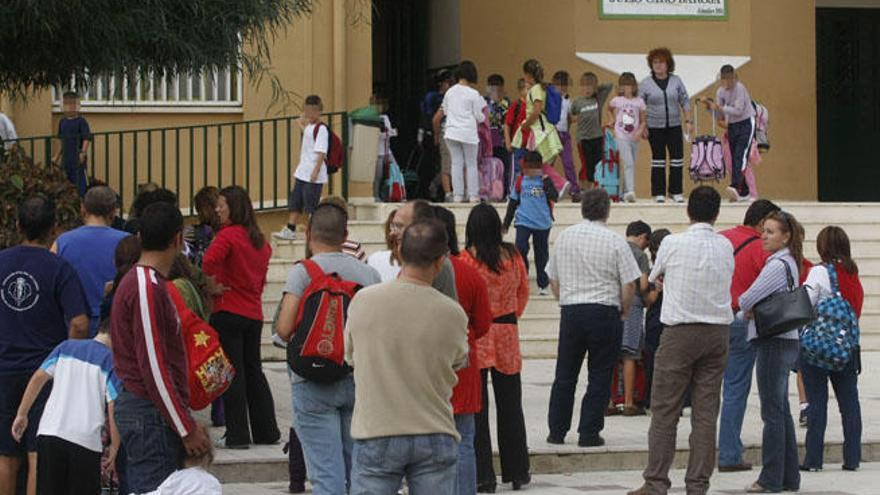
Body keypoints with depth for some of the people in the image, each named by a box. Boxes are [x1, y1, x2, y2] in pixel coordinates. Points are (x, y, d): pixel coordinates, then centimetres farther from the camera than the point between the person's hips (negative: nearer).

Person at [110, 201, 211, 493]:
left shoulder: (136, 282, 16)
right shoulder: (148, 288, -15)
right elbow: (154, 366, -19)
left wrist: (187, 423, 21)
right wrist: (187, 429, -16)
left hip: (136, 408, 10)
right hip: (151, 414, -10)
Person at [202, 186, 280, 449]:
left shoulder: (228, 236, -12)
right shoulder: (260, 241, 10)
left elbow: (209, 262, -27)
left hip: (229, 312, -7)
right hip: (254, 313, 7)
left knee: (232, 374, -2)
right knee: (253, 372, 15)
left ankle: (238, 435, -1)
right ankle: (266, 431, 18)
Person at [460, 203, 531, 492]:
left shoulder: (465, 259, -13)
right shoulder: (513, 257, -1)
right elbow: (523, 292, 11)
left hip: (475, 338, -3)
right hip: (507, 335, 4)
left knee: (477, 409, 2)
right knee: (510, 406, 14)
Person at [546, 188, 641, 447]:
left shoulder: (563, 237, 6)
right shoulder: (615, 241, -7)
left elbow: (553, 280, 12)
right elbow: (629, 285, -8)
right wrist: (622, 310, 8)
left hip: (570, 311, 3)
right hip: (605, 312, -3)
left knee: (565, 376, 11)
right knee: (599, 377, 3)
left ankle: (556, 431, 13)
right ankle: (589, 433, 2)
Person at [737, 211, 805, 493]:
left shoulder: (778, 265, -15)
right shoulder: (789, 263, 15)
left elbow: (747, 300, -16)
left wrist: (744, 311, 6)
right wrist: (751, 311, 1)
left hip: (774, 342, -10)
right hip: (787, 341, 10)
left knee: (773, 413, -7)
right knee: (781, 411, 13)